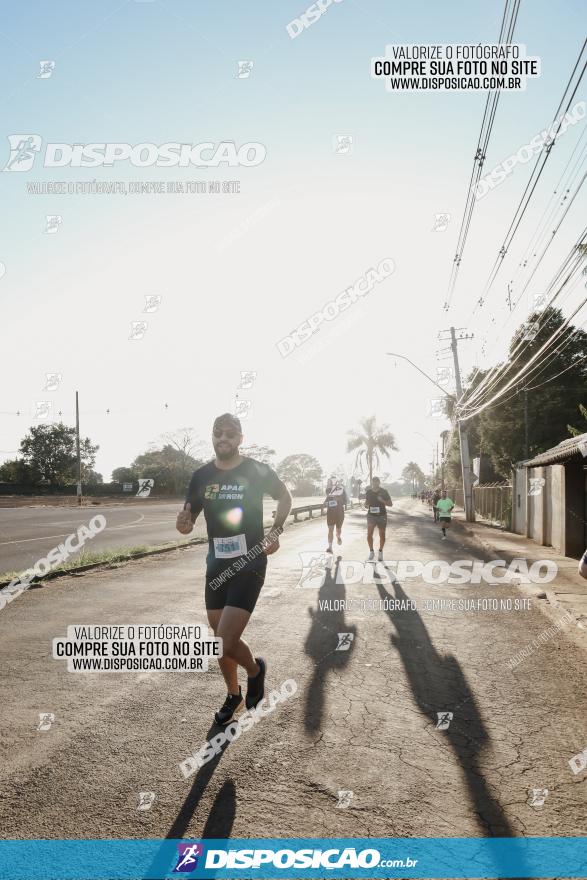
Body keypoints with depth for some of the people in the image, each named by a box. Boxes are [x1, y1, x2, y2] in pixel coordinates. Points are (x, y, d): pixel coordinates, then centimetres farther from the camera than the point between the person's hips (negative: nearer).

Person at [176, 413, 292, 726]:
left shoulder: (257, 471, -9)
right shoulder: (201, 476, 0)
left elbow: (285, 496, 10)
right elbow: (188, 519, 6)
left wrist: (275, 532, -2)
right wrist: (184, 524, -18)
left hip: (249, 565, -5)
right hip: (217, 566, 5)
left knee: (225, 644, -14)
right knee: (220, 640, 14)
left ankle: (255, 670, 20)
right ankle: (233, 695, 40)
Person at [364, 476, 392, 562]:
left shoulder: (384, 492, -6)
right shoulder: (368, 492, 0)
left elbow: (390, 504, -2)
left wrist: (382, 501, -21)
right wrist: (367, 505, -10)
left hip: (382, 515, -1)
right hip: (371, 515, 1)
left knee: (382, 535, 7)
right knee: (369, 534, -11)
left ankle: (380, 553, 24)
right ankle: (371, 552, 4)